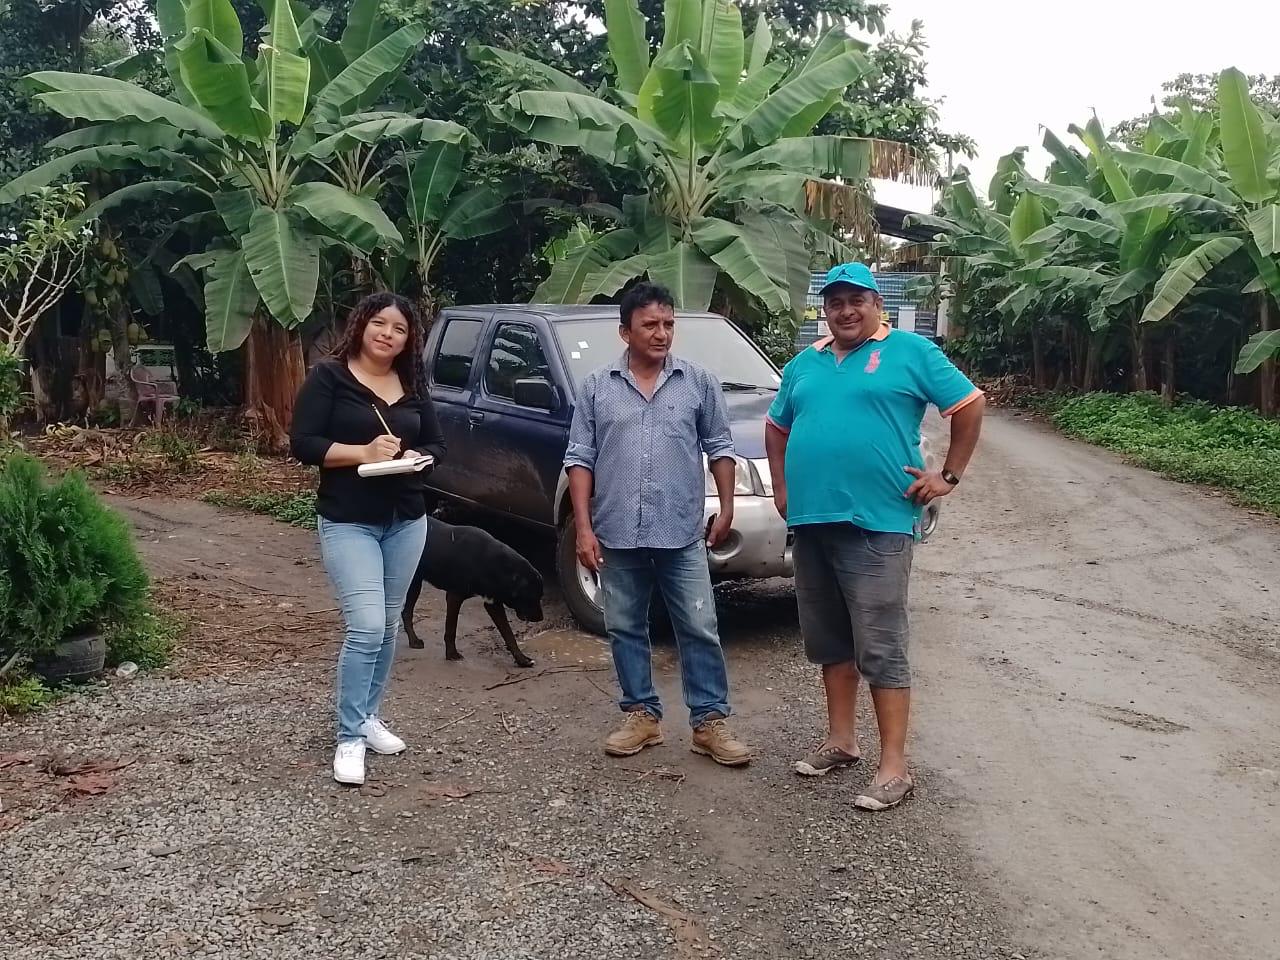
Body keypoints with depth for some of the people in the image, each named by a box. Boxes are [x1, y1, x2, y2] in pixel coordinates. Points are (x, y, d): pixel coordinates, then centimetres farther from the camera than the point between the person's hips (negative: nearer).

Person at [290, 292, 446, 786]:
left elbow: (436, 444, 12)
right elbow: (303, 444, -12)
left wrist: (413, 457, -10)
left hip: (407, 521, 6)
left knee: (388, 625, 13)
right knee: (366, 627, -14)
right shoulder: (328, 376, -6)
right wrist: (362, 452, -23)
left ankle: (370, 716, 29)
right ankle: (350, 737, -1)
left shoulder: (413, 385, 9)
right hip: (348, 522, -6)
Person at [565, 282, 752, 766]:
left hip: (682, 534, -1)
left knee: (700, 629, 2)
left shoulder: (699, 382, 3)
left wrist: (726, 508, 1)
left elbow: (719, 447, 8)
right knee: (625, 629, 10)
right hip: (617, 535, 1)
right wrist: (583, 527, -5)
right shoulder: (597, 386, 3)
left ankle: (710, 721, 11)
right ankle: (641, 714, 24)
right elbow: (579, 458, 2)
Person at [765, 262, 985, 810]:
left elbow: (970, 404, -1)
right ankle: (840, 741, 28)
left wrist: (949, 476, -4)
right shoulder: (804, 364, 15)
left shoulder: (911, 352, -1)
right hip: (811, 522, 6)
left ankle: (894, 768, 1)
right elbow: (776, 428, 26)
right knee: (830, 642, 14)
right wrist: (781, 487, 16)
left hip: (877, 524, -6)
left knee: (880, 648, -5)